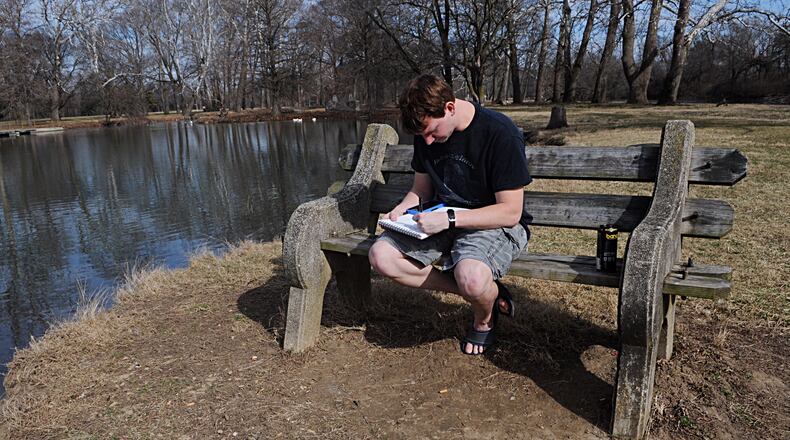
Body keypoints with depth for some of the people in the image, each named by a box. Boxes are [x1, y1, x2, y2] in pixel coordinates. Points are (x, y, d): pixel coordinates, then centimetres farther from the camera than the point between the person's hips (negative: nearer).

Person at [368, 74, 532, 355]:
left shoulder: (500, 133, -20)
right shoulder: (425, 134, 1)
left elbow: (510, 212, -20)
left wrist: (449, 219, -28)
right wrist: (403, 208, -8)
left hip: (495, 224, -6)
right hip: (445, 221, 7)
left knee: (472, 277, -39)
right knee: (381, 256, -15)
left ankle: (484, 319, 3)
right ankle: (482, 292, -5)